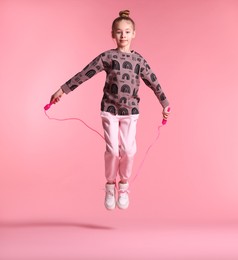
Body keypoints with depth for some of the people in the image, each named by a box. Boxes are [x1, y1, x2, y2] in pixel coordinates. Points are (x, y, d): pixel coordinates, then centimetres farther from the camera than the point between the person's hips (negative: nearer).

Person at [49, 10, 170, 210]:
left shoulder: (139, 60, 6)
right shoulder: (107, 57, 0)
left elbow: (154, 83, 13)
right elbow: (85, 74, -2)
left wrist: (165, 105, 18)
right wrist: (63, 90, -4)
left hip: (131, 112, 1)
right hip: (110, 110, -1)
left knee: (128, 150, -6)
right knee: (113, 149, -6)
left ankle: (124, 186, 16)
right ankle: (110, 186, 15)